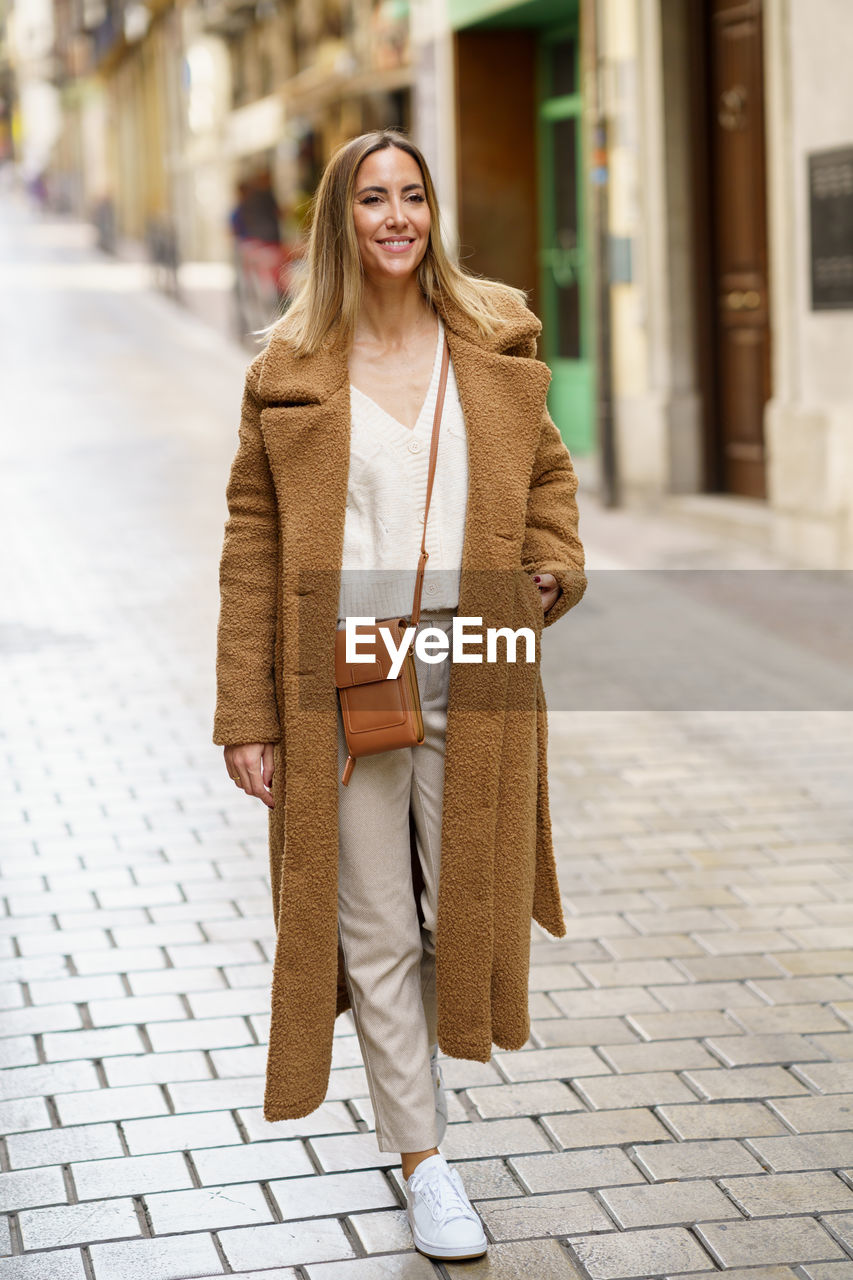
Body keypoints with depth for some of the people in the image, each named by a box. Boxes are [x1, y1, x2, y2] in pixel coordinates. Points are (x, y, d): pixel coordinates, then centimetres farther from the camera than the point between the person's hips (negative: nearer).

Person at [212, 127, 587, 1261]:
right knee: (375, 931, 5)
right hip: (342, 690, -2)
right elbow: (253, 542, 0)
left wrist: (554, 570, -3)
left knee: (462, 908, 11)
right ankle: (422, 1156, 21)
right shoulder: (290, 369, -1)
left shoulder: (497, 344, 5)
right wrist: (246, 715, -4)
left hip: (473, 688, 2)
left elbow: (546, 475, 18)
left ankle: (421, 1063, 41)